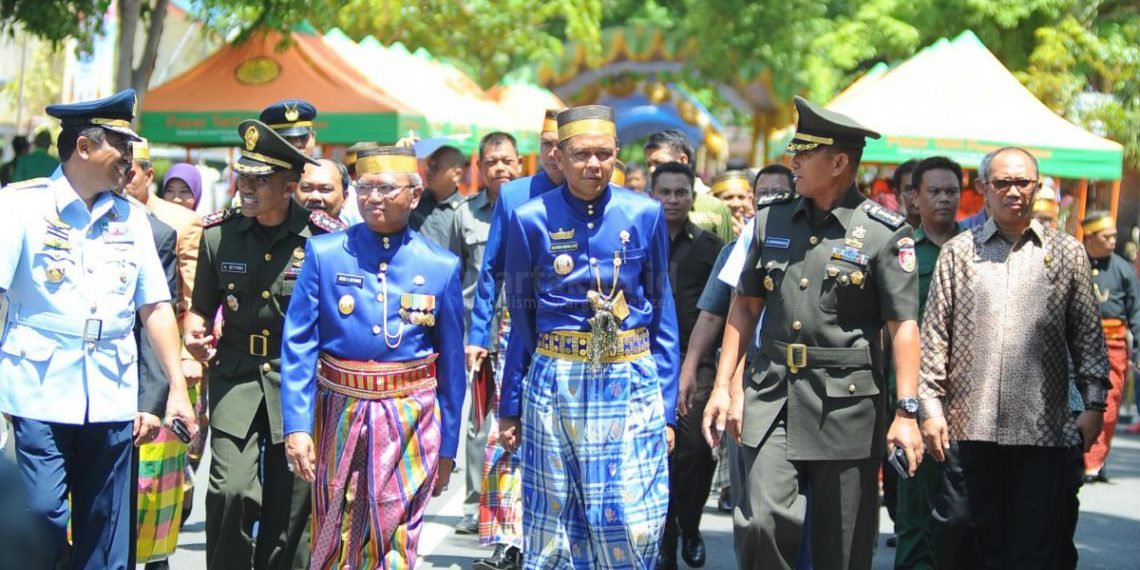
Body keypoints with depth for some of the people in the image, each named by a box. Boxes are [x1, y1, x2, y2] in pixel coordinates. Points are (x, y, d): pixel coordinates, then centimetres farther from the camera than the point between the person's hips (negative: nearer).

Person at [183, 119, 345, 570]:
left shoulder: (324, 238, -6)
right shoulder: (218, 234, 1)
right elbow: (201, 307, 15)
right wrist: (194, 334, -6)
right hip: (236, 378, 1)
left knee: (288, 508, 4)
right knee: (231, 491, -15)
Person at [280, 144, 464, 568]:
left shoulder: (441, 267, 2)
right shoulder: (324, 254, -1)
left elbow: (451, 361, 6)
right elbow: (298, 346, -4)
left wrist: (447, 447, 7)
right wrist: (297, 426, -12)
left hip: (410, 418, 0)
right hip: (339, 411, 1)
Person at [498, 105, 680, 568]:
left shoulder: (644, 215, 1)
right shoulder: (532, 220, -1)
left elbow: (662, 312, 5)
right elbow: (521, 319, 6)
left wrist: (668, 406, 3)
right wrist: (510, 407, 7)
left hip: (631, 386, 0)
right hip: (555, 385, 0)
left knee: (633, 530, -1)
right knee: (553, 530, 8)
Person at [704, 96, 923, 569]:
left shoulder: (885, 233, -5)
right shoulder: (772, 219, 9)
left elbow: (904, 326, -7)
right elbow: (745, 305, 14)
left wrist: (906, 412, -13)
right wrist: (723, 385, 9)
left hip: (846, 401, -3)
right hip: (772, 393, 3)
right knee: (762, 522, -8)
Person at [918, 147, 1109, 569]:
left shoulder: (1067, 253, 9)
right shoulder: (958, 253, 9)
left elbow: (1087, 336, 9)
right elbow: (934, 335, 6)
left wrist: (1094, 403, 3)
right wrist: (930, 403, -2)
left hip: (1043, 427, 0)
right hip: (968, 425, 0)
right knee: (955, 535, 2)